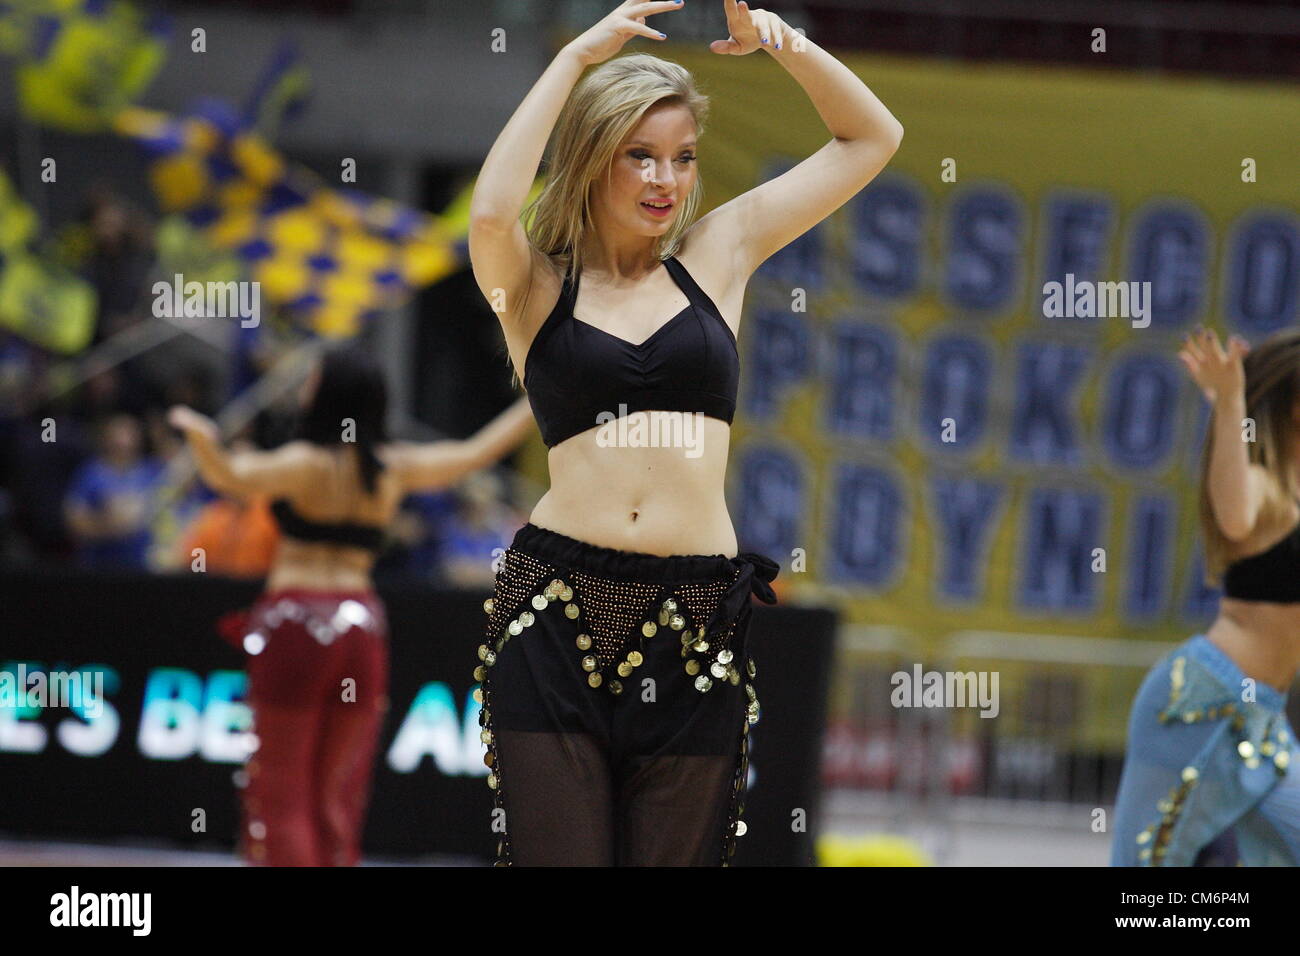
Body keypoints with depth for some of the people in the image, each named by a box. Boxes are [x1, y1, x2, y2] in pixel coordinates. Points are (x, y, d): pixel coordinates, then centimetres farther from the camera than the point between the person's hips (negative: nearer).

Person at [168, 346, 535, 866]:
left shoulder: (305, 462, -9)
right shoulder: (394, 467, 7)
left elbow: (232, 477, -27)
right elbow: (475, 453, 20)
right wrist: (533, 408, 32)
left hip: (297, 620, -5)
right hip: (362, 622, 5)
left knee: (282, 789, -1)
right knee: (336, 793, 11)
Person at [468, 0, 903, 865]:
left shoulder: (717, 257, 14)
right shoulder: (537, 287, 7)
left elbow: (873, 138, 19)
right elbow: (491, 212, -18)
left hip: (692, 629, 2)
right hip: (556, 618, -2)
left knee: (675, 857, 3)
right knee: (558, 855, -6)